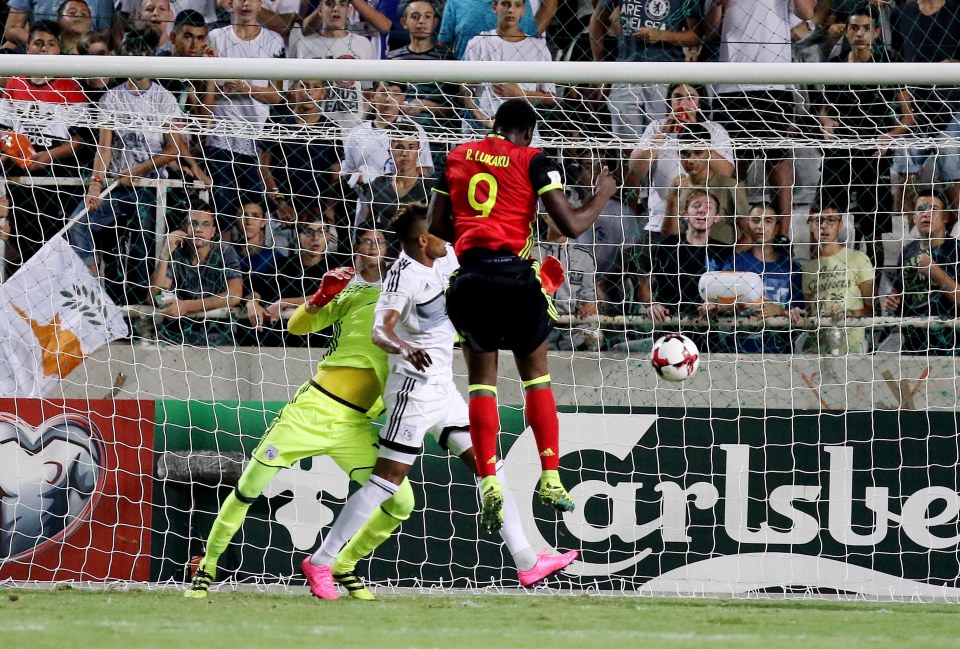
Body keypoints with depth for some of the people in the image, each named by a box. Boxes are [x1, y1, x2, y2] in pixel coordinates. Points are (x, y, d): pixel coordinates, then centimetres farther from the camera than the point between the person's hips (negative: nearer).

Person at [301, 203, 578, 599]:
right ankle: (320, 563, -2)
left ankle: (526, 562, 12)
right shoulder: (404, 274, -19)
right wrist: (406, 349, -52)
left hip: (442, 387, 9)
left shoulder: (445, 257, 6)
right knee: (386, 481, -9)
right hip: (414, 387, -9)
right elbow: (380, 330, -31)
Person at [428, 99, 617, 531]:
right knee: (536, 374, 14)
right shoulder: (533, 161, 2)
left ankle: (488, 482, -5)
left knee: (481, 380, 9)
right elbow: (571, 226, -3)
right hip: (515, 274, -2)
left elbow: (436, 228, 14)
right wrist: (601, 198, 15)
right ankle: (550, 479, 10)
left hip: (469, 278, 2)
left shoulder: (457, 158, 13)